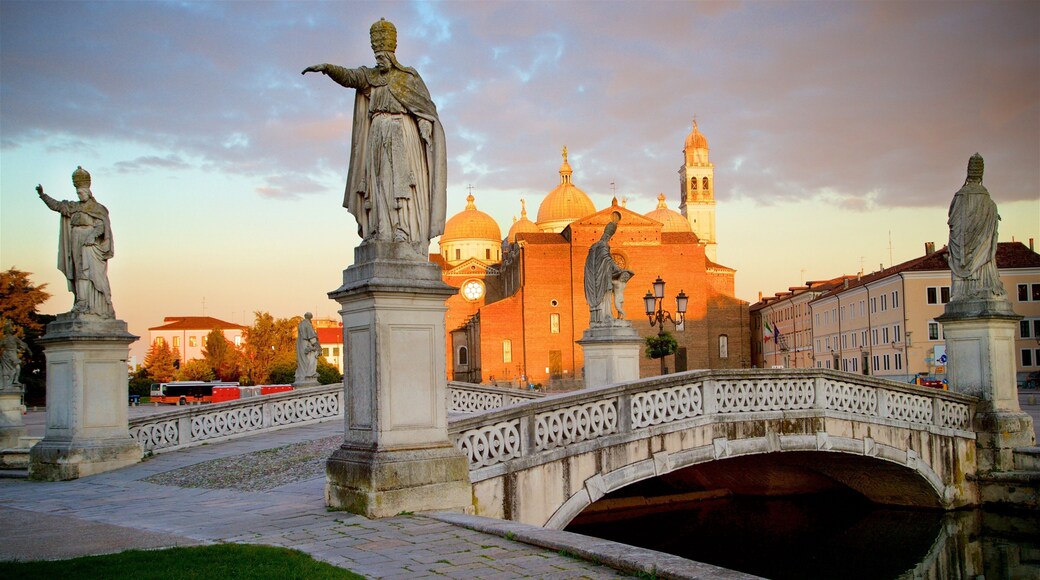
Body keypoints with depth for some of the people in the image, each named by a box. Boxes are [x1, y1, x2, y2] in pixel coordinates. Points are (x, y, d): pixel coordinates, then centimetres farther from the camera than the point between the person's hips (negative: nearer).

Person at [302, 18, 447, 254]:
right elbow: (348, 77, -7)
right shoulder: (368, 75, 15)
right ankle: (381, 238, -11)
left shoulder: (410, 76, 12)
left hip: (404, 137, -2)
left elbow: (429, 109, 7)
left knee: (404, 186, -12)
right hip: (378, 138, 2)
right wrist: (327, 68, -26)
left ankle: (407, 240, -20)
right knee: (380, 187, -6)